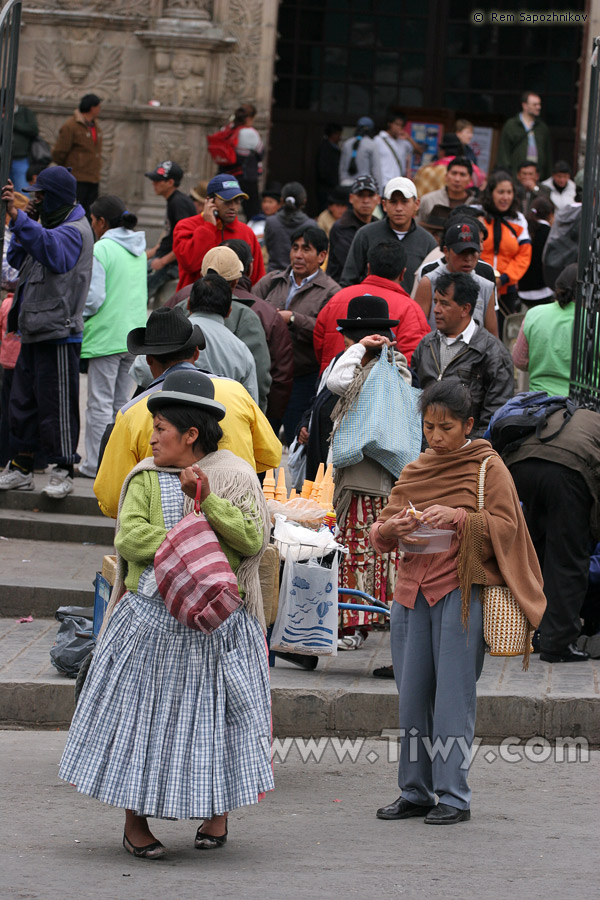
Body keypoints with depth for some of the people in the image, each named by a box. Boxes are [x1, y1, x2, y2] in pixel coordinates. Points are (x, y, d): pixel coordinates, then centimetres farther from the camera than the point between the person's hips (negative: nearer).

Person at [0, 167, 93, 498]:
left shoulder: (74, 231, -11)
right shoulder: (52, 226, 19)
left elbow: (50, 248, -33)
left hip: (58, 334, -10)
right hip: (33, 332, 10)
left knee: (56, 404, -6)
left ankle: (63, 471, 1)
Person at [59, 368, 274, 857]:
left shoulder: (235, 476, 2)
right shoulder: (146, 478, 5)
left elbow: (254, 539, -10)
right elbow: (129, 538, -7)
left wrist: (207, 498, -17)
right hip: (151, 618, 1)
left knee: (217, 712, 3)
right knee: (141, 711, 3)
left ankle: (217, 813, 20)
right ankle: (135, 822, 14)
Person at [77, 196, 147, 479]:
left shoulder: (100, 250, -13)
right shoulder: (139, 251, 11)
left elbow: (93, 299, -16)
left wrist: (77, 318, 1)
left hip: (106, 336, -7)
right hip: (135, 335, 7)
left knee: (100, 403, -1)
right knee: (121, 402, 13)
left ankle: (96, 464, 2)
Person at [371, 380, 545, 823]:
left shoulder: (487, 467, 2)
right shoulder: (414, 471, 17)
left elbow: (506, 527, -7)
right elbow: (378, 536, 15)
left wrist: (457, 517, -20)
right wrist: (392, 528, -8)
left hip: (461, 591, -5)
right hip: (412, 589, 5)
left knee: (453, 696, -7)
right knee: (413, 695, 5)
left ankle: (454, 797, -3)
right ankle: (416, 792, 13)